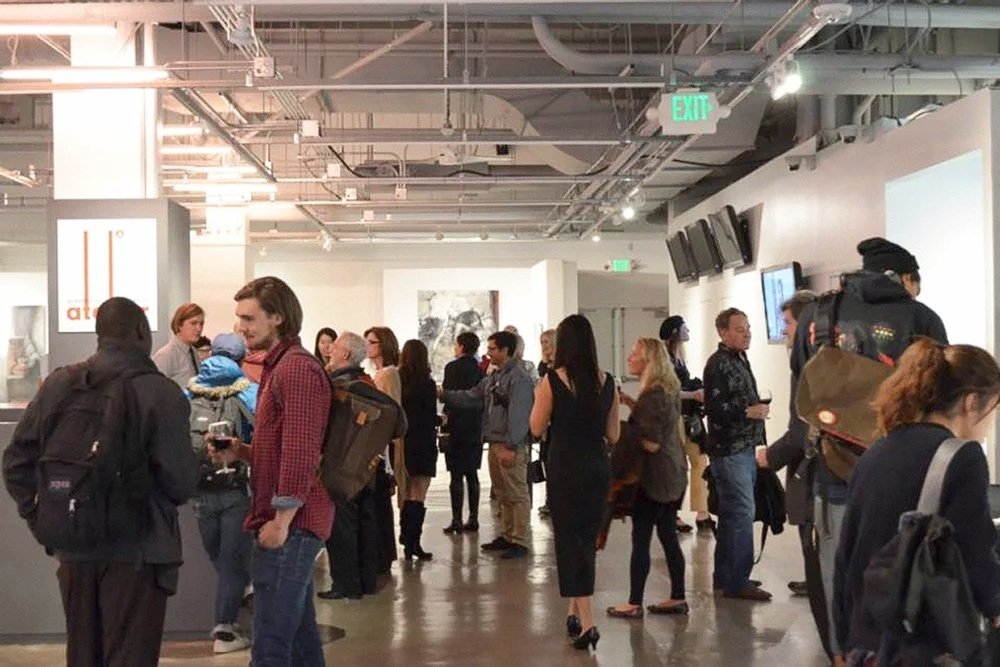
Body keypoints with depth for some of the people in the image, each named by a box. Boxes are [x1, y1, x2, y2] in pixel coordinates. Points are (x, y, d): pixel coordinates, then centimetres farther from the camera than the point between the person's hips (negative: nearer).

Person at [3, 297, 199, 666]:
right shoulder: (162, 393, -13)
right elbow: (181, 482, -16)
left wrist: (34, 513, 17)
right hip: (136, 551, -5)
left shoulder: (58, 384, 2)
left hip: (73, 549, 5)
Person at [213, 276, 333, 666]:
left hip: (292, 522, -10)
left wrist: (281, 521, -20)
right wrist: (240, 452, 8)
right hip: (288, 522, 10)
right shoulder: (276, 365, 18)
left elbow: (301, 452, -21)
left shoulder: (298, 367, -15)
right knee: (300, 636, 16)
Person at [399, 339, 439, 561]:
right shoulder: (426, 384, -11)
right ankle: (413, 542, -5)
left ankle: (407, 541, 17)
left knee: (406, 493, 14)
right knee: (418, 495, -1)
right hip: (422, 443, -5)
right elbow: (431, 418, -9)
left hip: (401, 443, 5)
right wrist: (441, 420, 11)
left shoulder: (397, 382, 0)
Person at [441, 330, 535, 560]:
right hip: (494, 443, 10)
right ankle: (506, 536, 25)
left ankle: (519, 542, 0)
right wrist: (443, 394, 12)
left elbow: (518, 415, -20)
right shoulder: (493, 378, 16)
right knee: (503, 495, 16)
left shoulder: (519, 378, -14)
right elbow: (470, 397, 19)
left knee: (517, 495, -4)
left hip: (512, 446, -9)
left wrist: (510, 446, -22)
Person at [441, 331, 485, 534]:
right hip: (476, 427, 6)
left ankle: (456, 521, -3)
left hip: (458, 426, -6)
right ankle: (473, 519, 15)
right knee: (472, 474, 12)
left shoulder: (453, 367, -11)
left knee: (456, 476, -3)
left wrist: (446, 416, -2)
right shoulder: (480, 369, 6)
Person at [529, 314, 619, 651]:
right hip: (598, 469, 4)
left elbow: (537, 428, -4)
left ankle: (586, 622, -5)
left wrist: (538, 398, 12)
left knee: (569, 541, 2)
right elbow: (613, 435, 5)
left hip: (565, 469, -4)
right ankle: (575, 611, 27)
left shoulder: (552, 380, -11)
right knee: (587, 541, 17)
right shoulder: (607, 382, 0)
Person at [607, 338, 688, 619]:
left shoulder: (652, 395, -19)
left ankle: (634, 604, 3)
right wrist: (632, 404, 7)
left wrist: (620, 434, -8)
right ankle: (678, 598, 20)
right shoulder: (668, 390, 10)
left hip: (654, 475, -9)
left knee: (641, 538, -2)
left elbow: (651, 443, -20)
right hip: (674, 473, 9)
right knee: (668, 536, 14)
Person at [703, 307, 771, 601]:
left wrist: (758, 409, 11)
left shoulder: (740, 360, 18)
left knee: (731, 513, 14)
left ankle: (724, 576, 22)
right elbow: (714, 408, -21)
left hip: (744, 449, 10)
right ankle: (737, 581, -3)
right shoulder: (718, 364, -13)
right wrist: (749, 412, -19)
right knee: (741, 513, -9)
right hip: (729, 450, -10)